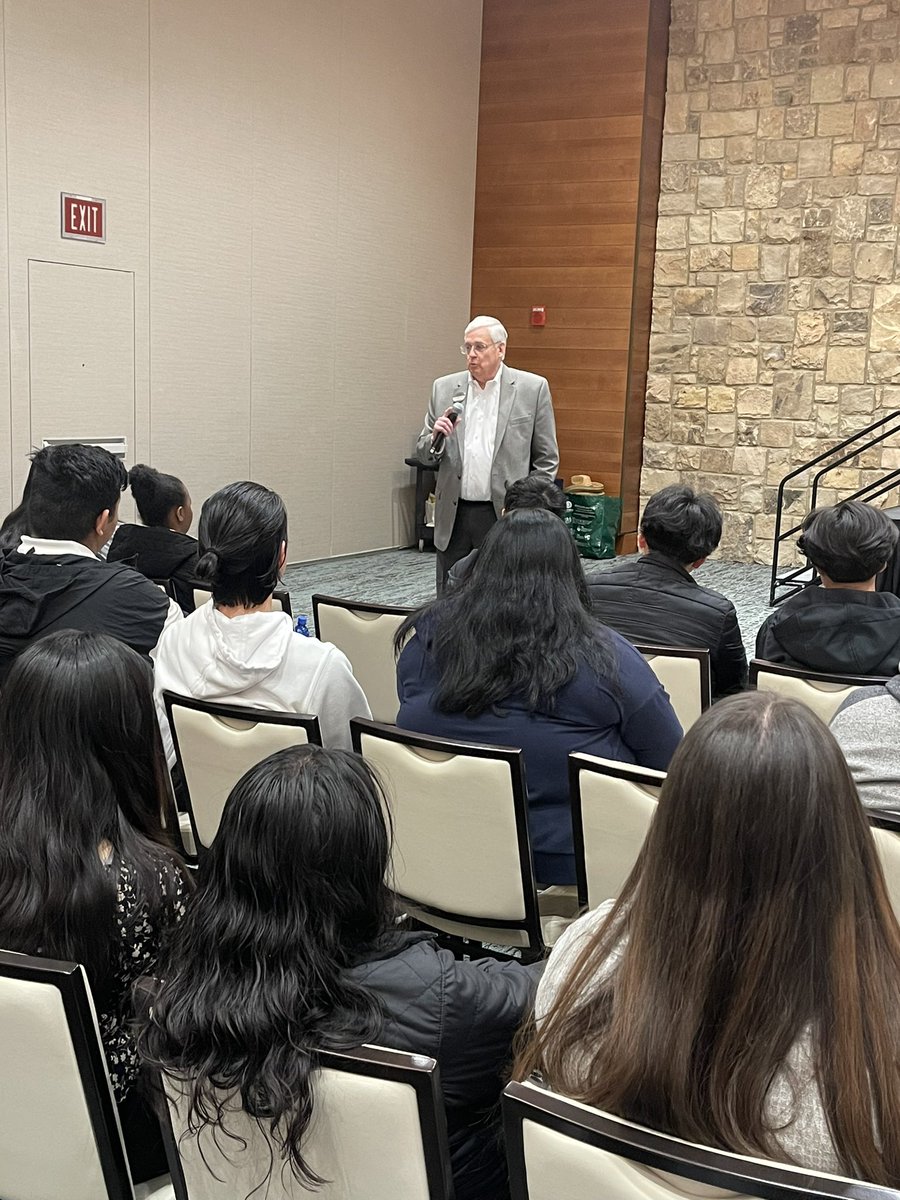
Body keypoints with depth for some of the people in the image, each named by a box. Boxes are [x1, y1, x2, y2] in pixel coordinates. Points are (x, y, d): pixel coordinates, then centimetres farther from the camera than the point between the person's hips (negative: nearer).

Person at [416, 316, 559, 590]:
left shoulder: (532, 388, -1)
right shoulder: (444, 388, 7)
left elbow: (547, 459, 2)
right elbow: (424, 455, 11)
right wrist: (435, 437, -11)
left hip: (505, 515, -3)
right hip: (454, 516, 3)